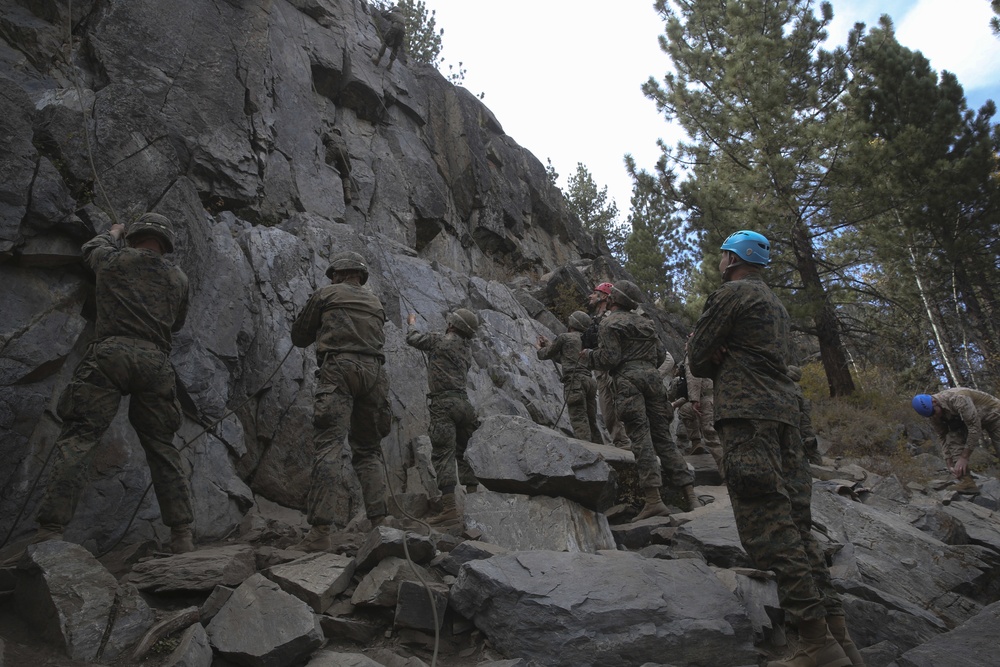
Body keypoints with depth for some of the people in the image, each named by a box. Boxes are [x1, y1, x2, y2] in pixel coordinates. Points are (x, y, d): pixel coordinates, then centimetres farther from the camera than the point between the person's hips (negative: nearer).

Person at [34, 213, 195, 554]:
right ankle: (183, 536, 4)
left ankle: (50, 530, -15)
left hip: (111, 353, -2)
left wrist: (114, 233, 58)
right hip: (156, 362, 3)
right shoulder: (178, 277, 19)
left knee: (78, 438, -4)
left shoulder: (115, 259, 14)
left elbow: (91, 248, 39)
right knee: (162, 447, 7)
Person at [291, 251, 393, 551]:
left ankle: (320, 531, -20)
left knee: (328, 446, -11)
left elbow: (298, 337, 18)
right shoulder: (375, 302, 24)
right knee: (369, 449, 11)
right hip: (373, 371, 5)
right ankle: (379, 522, 1)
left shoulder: (325, 295, 12)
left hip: (338, 370, -4)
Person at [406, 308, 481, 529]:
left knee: (443, 454, -9)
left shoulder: (440, 340, -2)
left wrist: (412, 322, 33)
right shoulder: (467, 348, 16)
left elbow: (413, 338, 13)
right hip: (463, 402, 7)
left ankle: (449, 510, -15)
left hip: (444, 402, -7)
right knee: (465, 453, 13)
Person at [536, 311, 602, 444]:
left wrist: (540, 349, 38)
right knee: (591, 421, 10)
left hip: (574, 381, -7)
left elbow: (547, 355, 15)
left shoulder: (564, 337, 4)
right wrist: (548, 345, 43)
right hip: (589, 381, 7)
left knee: (579, 420, -13)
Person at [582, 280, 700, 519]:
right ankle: (689, 493, 3)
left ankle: (654, 500, -15)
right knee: (663, 437, 7)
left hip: (628, 380, -6)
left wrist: (588, 356, 7)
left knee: (640, 438, -10)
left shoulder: (610, 323, 0)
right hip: (652, 377, 6)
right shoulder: (644, 322, 21)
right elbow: (661, 354, 19)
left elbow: (610, 357, -10)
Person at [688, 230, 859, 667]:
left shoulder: (730, 294, -2)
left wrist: (711, 361, 17)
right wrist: (723, 361, 9)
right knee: (794, 524, 8)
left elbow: (698, 357, -3)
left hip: (747, 415, -9)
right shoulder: (774, 303, 28)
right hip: (784, 408, 10)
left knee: (768, 525, -12)